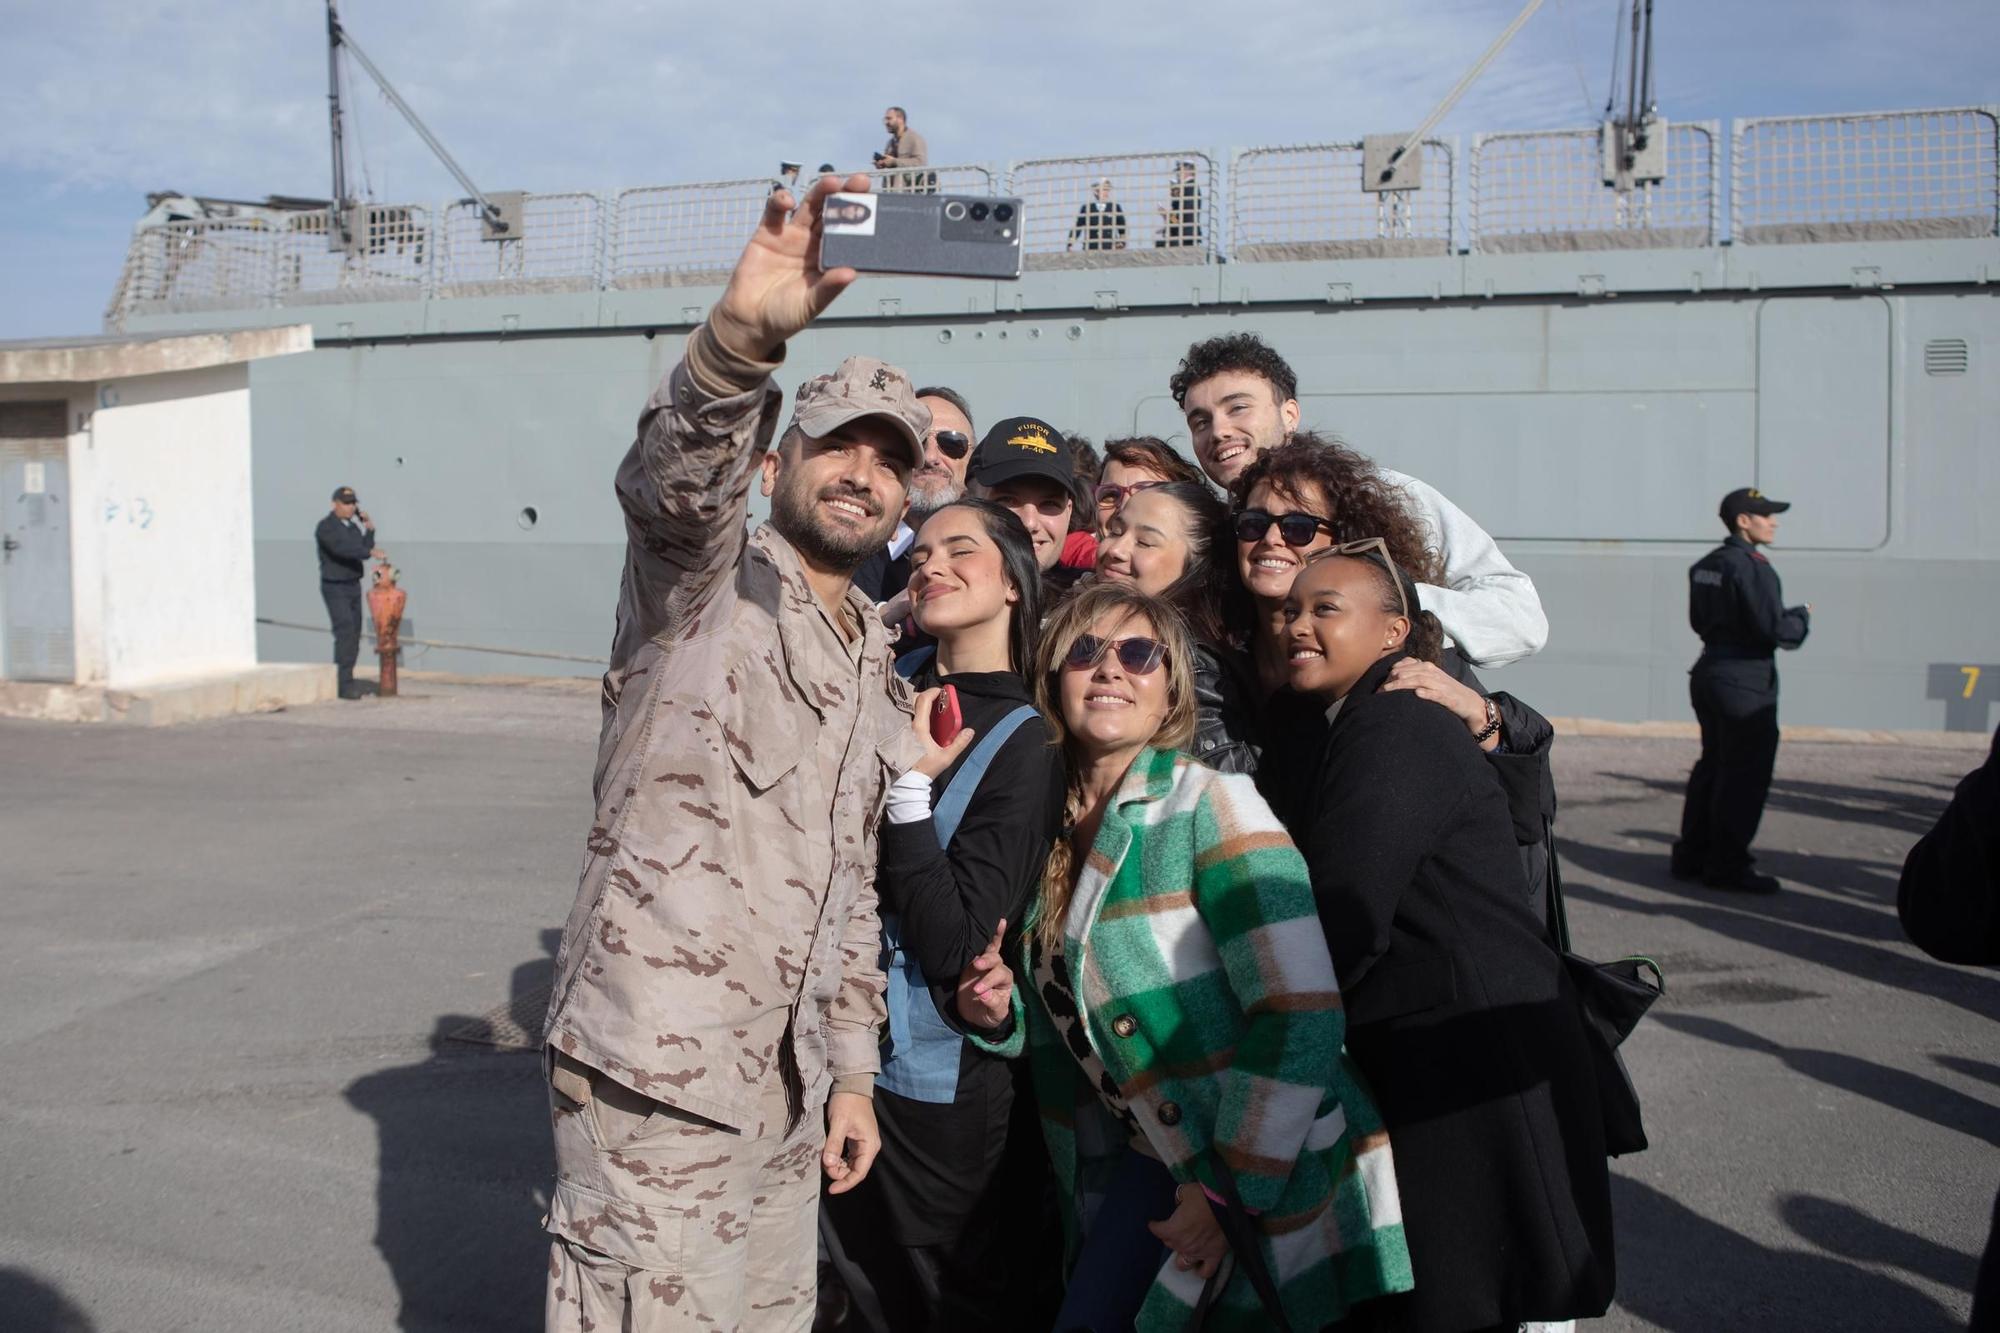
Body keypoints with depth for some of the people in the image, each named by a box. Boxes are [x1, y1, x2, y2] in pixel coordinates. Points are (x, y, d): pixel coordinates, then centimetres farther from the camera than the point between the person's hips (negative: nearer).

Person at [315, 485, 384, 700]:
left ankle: (345, 681, 15)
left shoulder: (353, 526, 12)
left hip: (353, 586, 8)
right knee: (345, 632, -18)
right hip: (334, 588, -8)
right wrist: (371, 552, -38)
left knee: (354, 634, 7)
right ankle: (344, 684, -20)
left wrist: (369, 529, -2)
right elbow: (341, 548, -30)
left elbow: (364, 550, 7)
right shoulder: (326, 527, -13)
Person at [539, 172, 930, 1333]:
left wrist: (853, 1071, 15)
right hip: (654, 1076, -7)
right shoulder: (703, 580, -4)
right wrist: (744, 333, -47)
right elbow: (671, 477, -29)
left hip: (787, 1094, 7)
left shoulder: (878, 678, 16)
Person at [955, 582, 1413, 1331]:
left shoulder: (1210, 806, -15)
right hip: (1152, 1164, 6)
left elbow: (1303, 1017, -20)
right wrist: (1004, 1014, -2)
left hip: (1272, 1178, -6)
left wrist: (1232, 1188, -17)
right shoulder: (1056, 829, 7)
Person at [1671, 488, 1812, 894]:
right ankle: (1727, 865, 4)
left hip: (1709, 673, 9)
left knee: (1712, 765, 17)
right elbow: (1776, 630, -22)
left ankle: (1692, 854, 22)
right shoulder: (1751, 566, -17)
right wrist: (1802, 616, -1)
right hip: (1744, 682, -9)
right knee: (1744, 773, -1)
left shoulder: (1705, 566, 11)